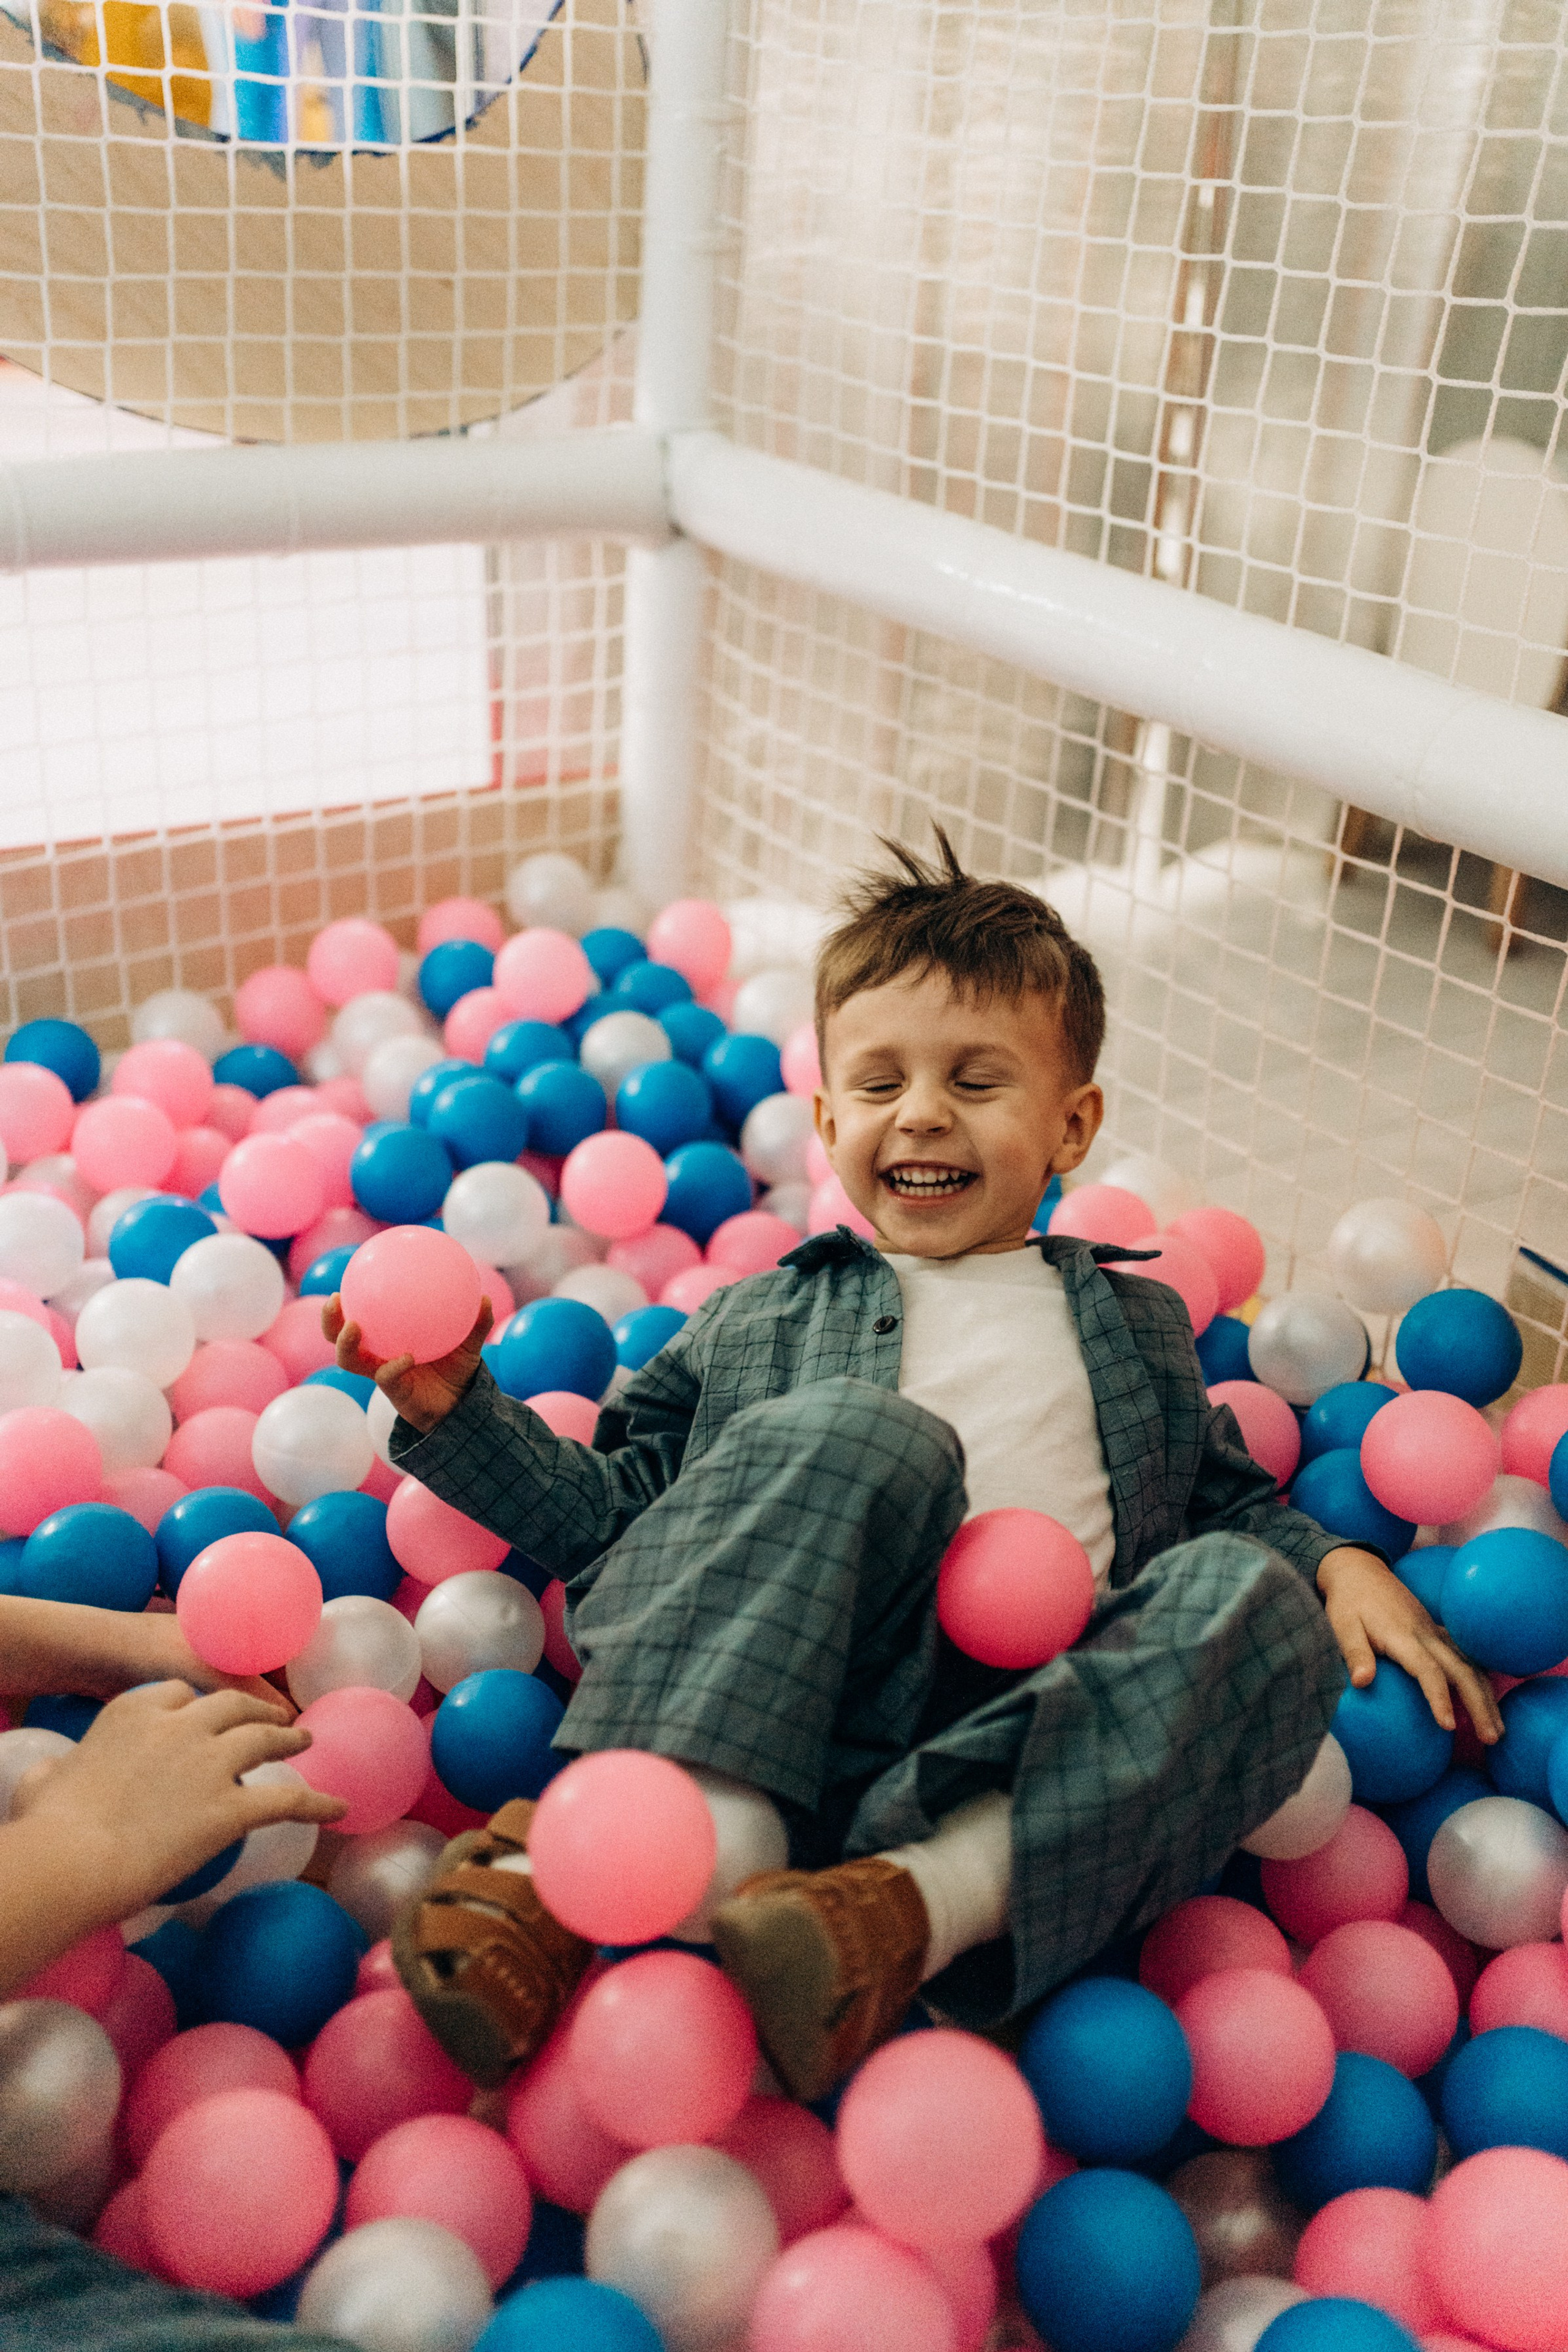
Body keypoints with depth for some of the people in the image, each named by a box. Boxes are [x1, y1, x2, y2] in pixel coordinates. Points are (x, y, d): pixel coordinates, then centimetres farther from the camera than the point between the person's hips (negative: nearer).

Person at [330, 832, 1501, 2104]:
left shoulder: (1138, 1328, 29)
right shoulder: (755, 1323, 24)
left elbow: (1232, 1501, 31)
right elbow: (607, 1509, 20)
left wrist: (1343, 1562, 11)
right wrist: (456, 1410, 8)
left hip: (1026, 1741, 2)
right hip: (776, 1726, -1)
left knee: (1256, 1601, -25)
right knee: (855, 1430, -28)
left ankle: (910, 1902, -42)